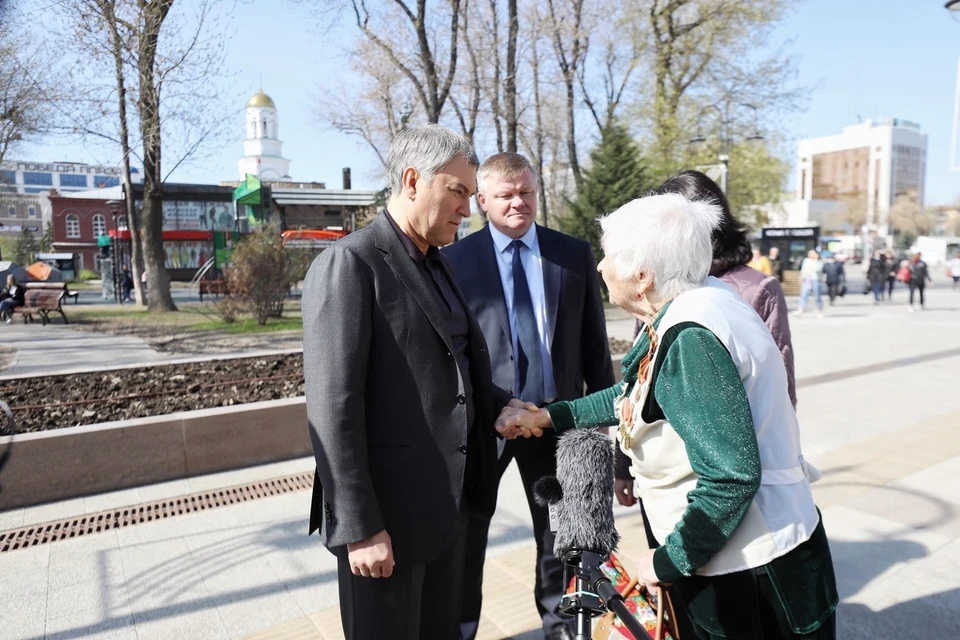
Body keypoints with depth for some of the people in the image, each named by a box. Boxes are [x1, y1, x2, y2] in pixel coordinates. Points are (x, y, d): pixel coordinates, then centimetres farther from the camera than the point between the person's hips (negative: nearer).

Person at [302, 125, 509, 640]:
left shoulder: (436, 264, 12)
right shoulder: (350, 263, -15)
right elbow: (333, 408, -19)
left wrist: (500, 406, 5)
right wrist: (359, 526, -19)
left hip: (448, 501, 8)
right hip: (388, 509, -8)